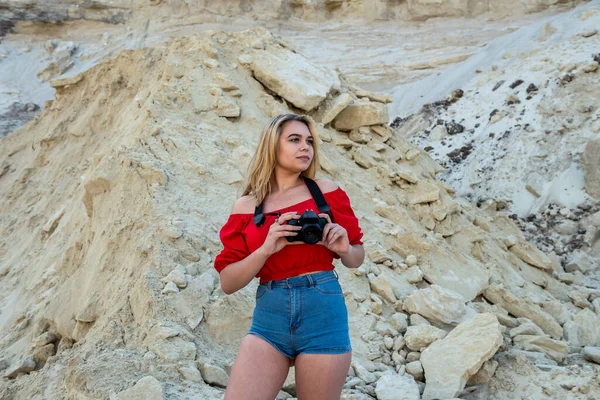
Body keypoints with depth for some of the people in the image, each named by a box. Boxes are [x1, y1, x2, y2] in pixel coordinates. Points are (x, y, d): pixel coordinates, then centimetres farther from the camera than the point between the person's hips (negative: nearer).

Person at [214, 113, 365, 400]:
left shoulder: (326, 191, 5)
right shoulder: (247, 206, 5)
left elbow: (357, 258, 14)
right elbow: (228, 282, 1)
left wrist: (343, 249, -9)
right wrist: (266, 249, -14)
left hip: (323, 314, 0)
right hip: (269, 319, 0)